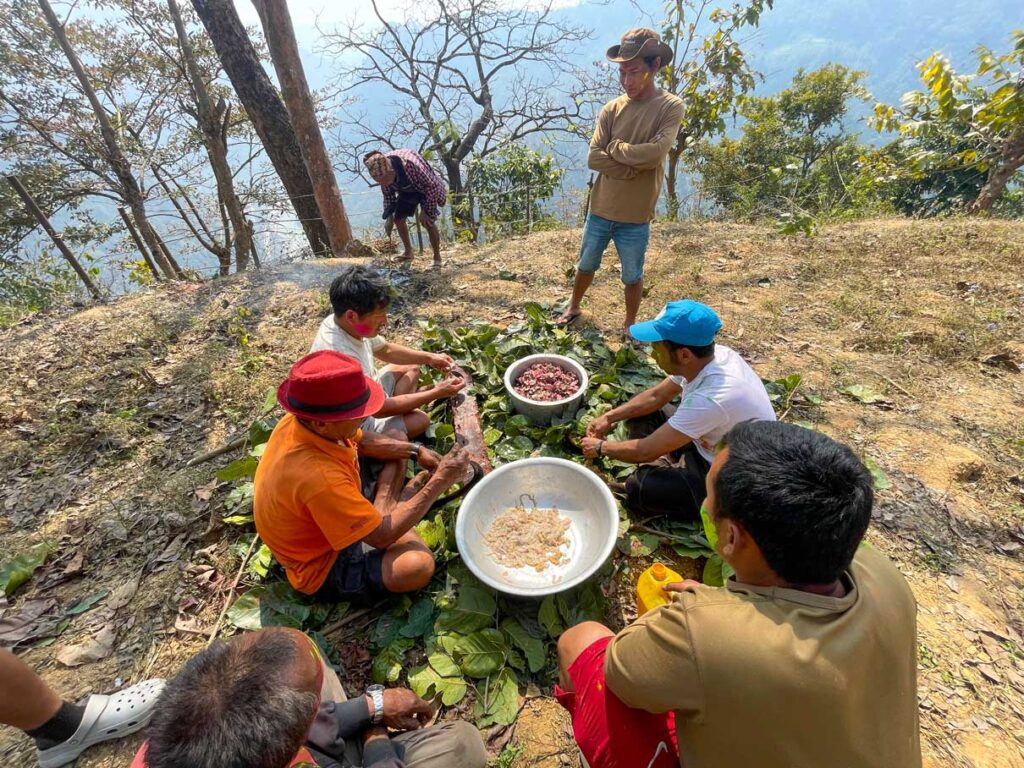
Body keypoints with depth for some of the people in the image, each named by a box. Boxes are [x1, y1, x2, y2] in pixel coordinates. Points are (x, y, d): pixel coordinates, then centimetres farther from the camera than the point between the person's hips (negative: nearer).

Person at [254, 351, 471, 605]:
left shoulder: (302, 420, -17)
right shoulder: (318, 476, -42)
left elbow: (362, 442, 4)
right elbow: (383, 536, -31)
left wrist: (415, 452, -6)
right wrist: (439, 482, -27)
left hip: (330, 520, 8)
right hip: (323, 567, -7)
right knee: (418, 565, -31)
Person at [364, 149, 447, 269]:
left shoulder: (411, 165, -41)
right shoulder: (383, 172, -23)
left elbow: (432, 185, -27)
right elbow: (388, 194, -3)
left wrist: (427, 211, -23)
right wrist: (389, 217, -10)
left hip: (426, 188, -5)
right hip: (407, 190, 6)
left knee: (427, 221, -19)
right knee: (398, 219, 1)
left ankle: (437, 257, -3)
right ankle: (408, 252, 22)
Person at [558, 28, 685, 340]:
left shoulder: (671, 107, -8)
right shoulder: (612, 109, 1)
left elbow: (655, 153, -23)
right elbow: (594, 158, -9)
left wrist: (615, 147, -11)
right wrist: (635, 166, -17)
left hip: (635, 216, -3)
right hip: (600, 209, 3)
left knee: (632, 276, 12)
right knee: (586, 264, 19)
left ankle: (630, 324, 33)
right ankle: (574, 306, 43)